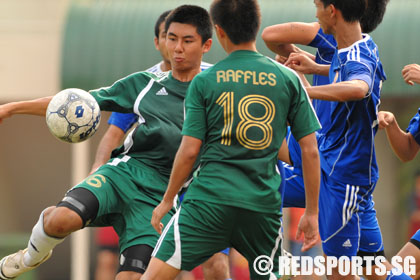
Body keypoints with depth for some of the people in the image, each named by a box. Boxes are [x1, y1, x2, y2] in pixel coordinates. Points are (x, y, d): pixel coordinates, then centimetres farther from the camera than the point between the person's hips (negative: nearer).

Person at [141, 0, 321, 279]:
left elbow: (189, 151, 0)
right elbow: (310, 150, 6)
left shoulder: (204, 81, 2)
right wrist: (312, 213, 12)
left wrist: (167, 201, 13)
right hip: (264, 203, 2)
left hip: (211, 196, -2)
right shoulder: (288, 79, 6)